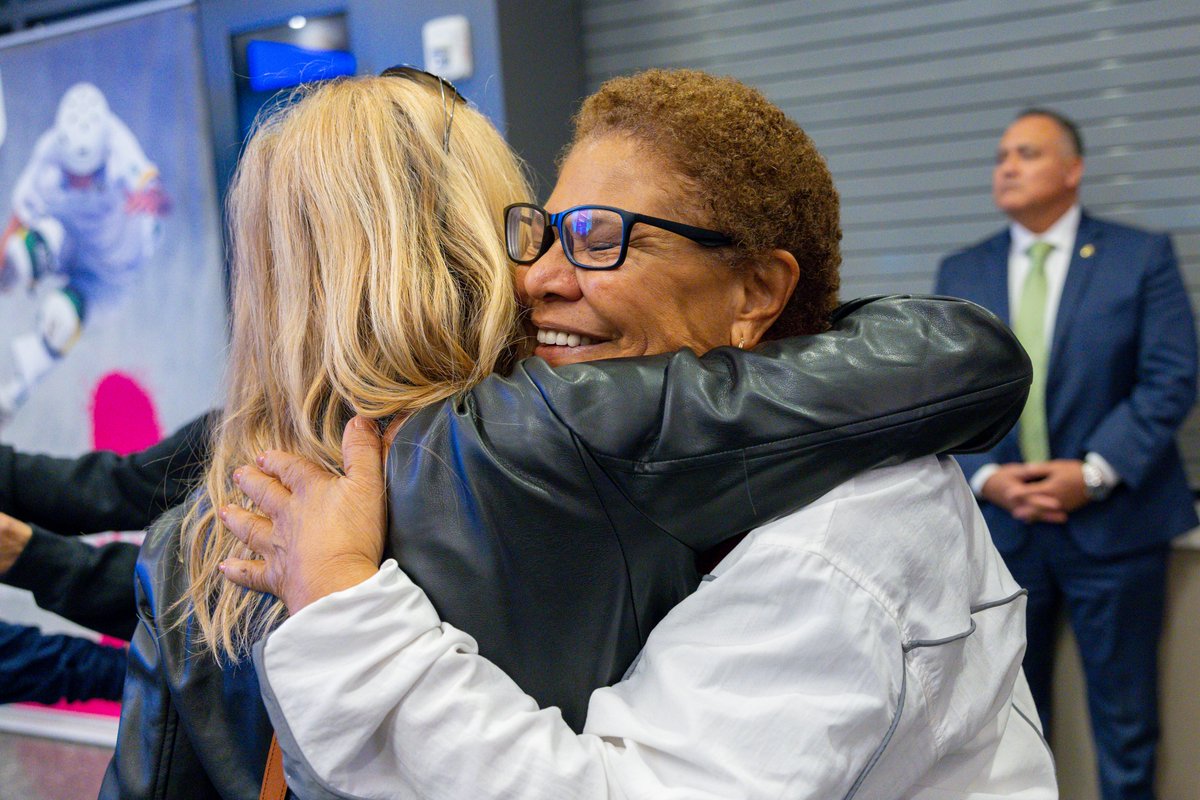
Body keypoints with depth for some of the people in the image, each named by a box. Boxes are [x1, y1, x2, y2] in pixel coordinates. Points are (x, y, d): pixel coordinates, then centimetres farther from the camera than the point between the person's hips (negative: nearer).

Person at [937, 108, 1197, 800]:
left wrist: (1094, 473, -17)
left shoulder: (1142, 257, -1)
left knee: (1125, 717, 6)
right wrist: (986, 477, -10)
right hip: (1001, 522, 3)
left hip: (1113, 521, -3)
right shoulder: (961, 273, 8)